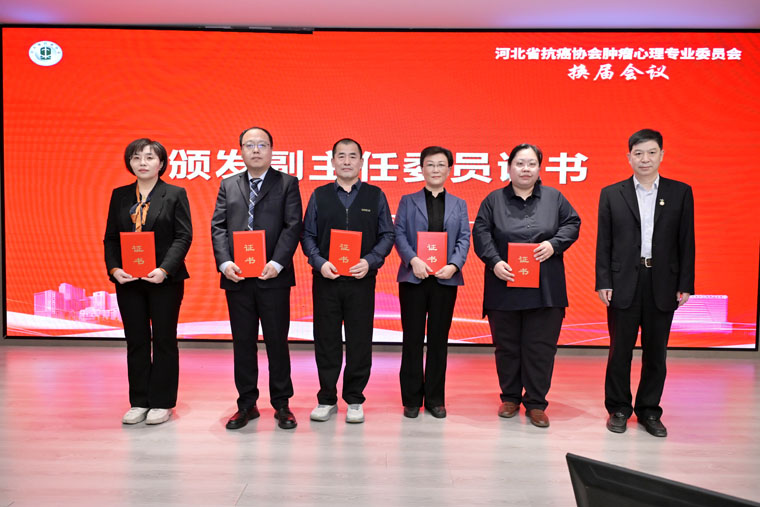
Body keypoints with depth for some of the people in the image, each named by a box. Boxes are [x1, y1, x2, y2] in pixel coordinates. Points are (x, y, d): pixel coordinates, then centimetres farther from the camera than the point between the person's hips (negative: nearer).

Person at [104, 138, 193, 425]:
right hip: (128, 280, 4)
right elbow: (110, 237, 9)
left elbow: (183, 236, -7)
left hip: (165, 280, -4)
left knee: (164, 340, 4)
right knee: (136, 341, 10)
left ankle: (162, 403, 15)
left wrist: (164, 269, -19)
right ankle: (139, 402, 21)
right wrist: (114, 268, -7)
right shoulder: (120, 195, 10)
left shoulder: (175, 194, -1)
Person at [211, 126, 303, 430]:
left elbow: (293, 226, -5)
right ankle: (246, 405, 22)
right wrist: (224, 262, -9)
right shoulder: (228, 186, 14)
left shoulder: (287, 183, 4)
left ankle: (281, 405, 18)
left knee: (277, 341, 4)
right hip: (237, 277, 3)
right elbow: (218, 227, 6)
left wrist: (277, 262, -17)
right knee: (242, 342, 10)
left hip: (273, 276, -3)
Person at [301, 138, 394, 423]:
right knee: (326, 341, 6)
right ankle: (327, 400, 20)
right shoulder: (319, 196, 9)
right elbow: (308, 236, 7)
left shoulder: (375, 196, 7)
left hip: (361, 280, 0)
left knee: (360, 341, 4)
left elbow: (387, 235, 4)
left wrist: (370, 262, -11)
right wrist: (320, 262, -10)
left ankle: (354, 400, 19)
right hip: (326, 279, 1)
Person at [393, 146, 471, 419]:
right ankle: (411, 399, 14)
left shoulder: (459, 204, 14)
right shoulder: (408, 201, 9)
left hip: (445, 279, 1)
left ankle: (435, 398, 18)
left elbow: (464, 238, 4)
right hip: (413, 278, -1)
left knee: (439, 339, 7)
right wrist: (413, 259, -17)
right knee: (412, 339, 4)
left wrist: (454, 265, -13)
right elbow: (399, 234, -1)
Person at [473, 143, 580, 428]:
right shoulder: (494, 200, 6)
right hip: (505, 285, 0)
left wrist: (554, 244, -9)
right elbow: (481, 233, -1)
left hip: (544, 288, 0)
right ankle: (510, 397, 25)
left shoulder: (554, 198, 9)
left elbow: (572, 224, 10)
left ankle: (536, 403, 16)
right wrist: (495, 262, -15)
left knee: (541, 346, 3)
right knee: (507, 345, 9)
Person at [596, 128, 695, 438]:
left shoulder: (680, 192, 6)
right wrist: (603, 282, -5)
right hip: (624, 284, -1)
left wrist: (685, 284, -1)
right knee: (620, 351, 7)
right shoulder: (611, 194, 3)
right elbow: (603, 243, 1)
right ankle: (618, 409, 22)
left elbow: (686, 241, 4)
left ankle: (649, 411, 25)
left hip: (662, 285, 1)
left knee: (656, 353, 10)